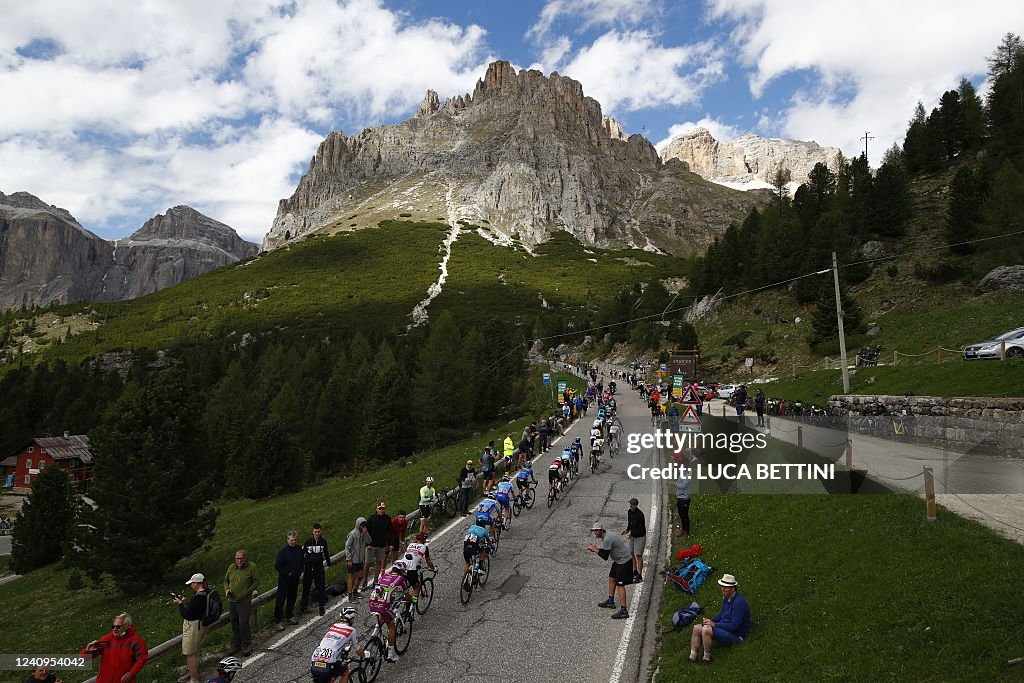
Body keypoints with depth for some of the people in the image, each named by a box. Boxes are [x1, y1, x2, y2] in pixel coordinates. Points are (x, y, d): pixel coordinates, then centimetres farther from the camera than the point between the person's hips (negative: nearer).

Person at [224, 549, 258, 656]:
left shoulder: (252, 567, -7)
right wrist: (227, 589, -1)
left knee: (243, 623, -6)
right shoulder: (231, 567, 6)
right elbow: (226, 580, 18)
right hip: (232, 601, 5)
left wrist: (248, 591, -14)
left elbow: (256, 581, -4)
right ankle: (236, 644, 26)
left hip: (245, 601, -4)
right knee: (234, 623, 12)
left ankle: (247, 645, 10)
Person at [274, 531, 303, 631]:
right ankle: (278, 621, 7)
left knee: (292, 598, 15)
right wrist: (287, 573, -14)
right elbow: (277, 566, -17)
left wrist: (299, 572, 3)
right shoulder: (282, 551, -15)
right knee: (280, 599, -1)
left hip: (295, 579, 5)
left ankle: (289, 617, 30)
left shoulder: (299, 550, 1)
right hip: (284, 579, -5)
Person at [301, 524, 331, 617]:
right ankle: (303, 605, 25)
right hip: (308, 568, -1)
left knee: (321, 587, 2)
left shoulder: (323, 541, -3)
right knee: (306, 587, 10)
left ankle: (321, 606, 12)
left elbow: (326, 553, 11)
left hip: (319, 568, 1)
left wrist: (328, 564, 15)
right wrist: (301, 566, 0)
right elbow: (302, 553, 0)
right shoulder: (308, 541, -9)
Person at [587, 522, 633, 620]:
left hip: (624, 562, -11)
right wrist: (596, 548, 5)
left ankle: (624, 611, -8)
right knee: (611, 578, 20)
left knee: (620, 585, -10)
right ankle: (610, 601, 35)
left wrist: (595, 550, -12)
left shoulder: (607, 539, -24)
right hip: (618, 561, 11)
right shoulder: (606, 537, 7)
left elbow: (605, 556, -21)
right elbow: (606, 550, 17)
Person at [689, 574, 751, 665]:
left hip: (736, 635, -10)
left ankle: (707, 658, -12)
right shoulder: (726, 598, 7)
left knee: (706, 630, -29)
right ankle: (692, 657, -6)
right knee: (697, 628, -4)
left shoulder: (739, 602, -22)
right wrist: (711, 620, 2)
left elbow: (734, 626, -25)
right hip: (724, 626, 10)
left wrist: (714, 624, -19)